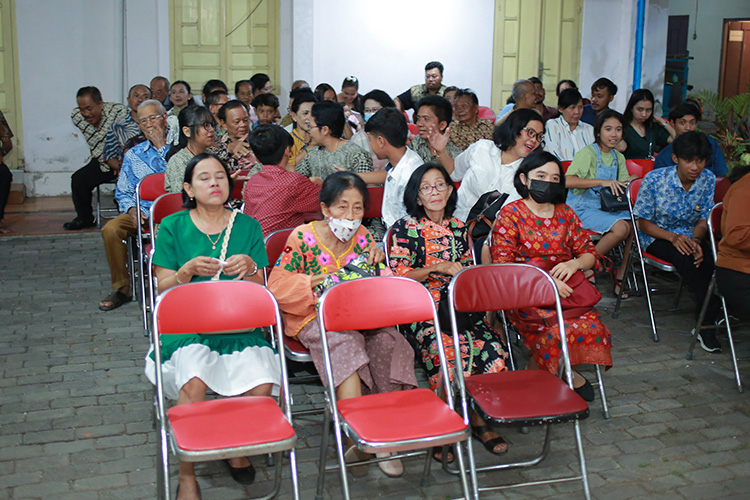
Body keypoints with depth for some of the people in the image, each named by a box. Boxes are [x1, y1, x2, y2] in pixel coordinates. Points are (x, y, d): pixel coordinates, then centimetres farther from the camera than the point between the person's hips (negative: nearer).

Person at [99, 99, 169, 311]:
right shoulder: (133, 154, 16)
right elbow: (122, 193, 17)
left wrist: (162, 146, -9)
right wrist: (132, 209, -4)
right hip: (142, 212, 4)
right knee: (111, 230, -23)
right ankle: (122, 287, -7)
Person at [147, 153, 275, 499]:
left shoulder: (247, 226, 11)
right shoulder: (173, 227, 6)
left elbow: (259, 291, 9)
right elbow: (163, 289, 2)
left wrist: (249, 267, -13)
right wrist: (188, 270, -18)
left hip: (239, 327, 2)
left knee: (262, 384, -26)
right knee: (194, 381, -33)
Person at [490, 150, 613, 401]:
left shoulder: (566, 214, 17)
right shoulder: (510, 214, 3)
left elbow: (590, 254, 18)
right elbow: (502, 264, -6)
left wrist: (574, 264, -7)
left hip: (567, 287, 4)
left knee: (590, 323, -28)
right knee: (560, 327, -33)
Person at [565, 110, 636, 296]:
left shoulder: (618, 157, 14)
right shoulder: (587, 153, -10)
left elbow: (621, 188, 16)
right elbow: (568, 181, -25)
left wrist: (629, 183, -8)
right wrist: (603, 182, -31)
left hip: (608, 207, 7)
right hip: (583, 207, -7)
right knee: (621, 228, -29)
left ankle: (620, 274, -6)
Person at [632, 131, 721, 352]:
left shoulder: (708, 180, -5)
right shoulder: (654, 179, -15)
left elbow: (703, 221, 2)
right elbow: (644, 223, -9)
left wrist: (695, 240, -21)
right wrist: (673, 237, -25)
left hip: (689, 236, 3)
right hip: (656, 237, -3)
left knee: (714, 259, -29)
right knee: (686, 259, -35)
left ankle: (706, 324, -21)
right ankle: (712, 307, -20)